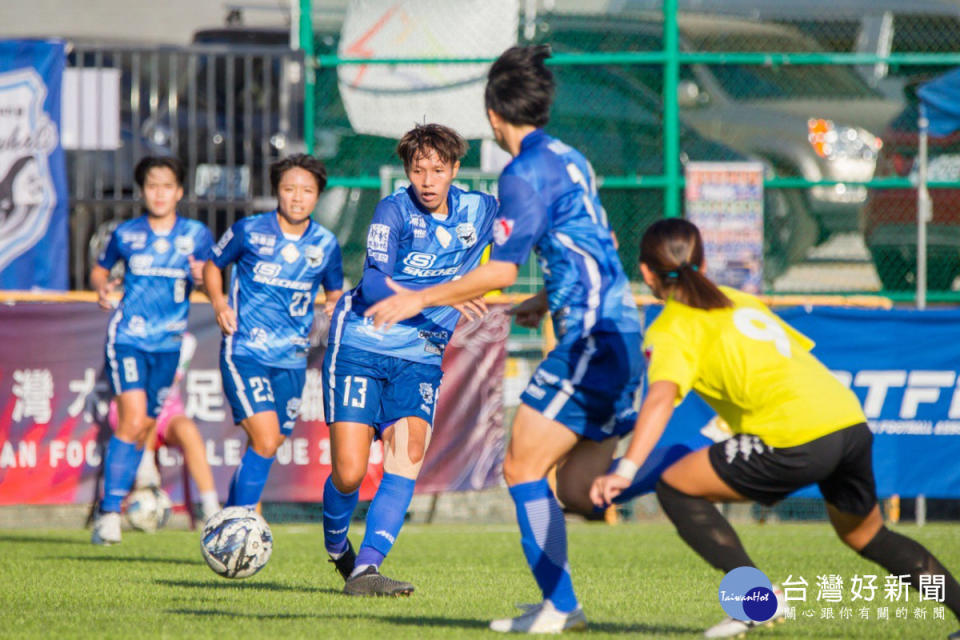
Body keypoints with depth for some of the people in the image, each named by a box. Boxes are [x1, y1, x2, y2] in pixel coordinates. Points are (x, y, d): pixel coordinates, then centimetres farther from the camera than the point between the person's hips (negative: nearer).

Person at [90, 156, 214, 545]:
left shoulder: (196, 235, 5)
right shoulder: (126, 234, 4)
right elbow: (100, 269, 17)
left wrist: (200, 278, -18)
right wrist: (102, 286, -5)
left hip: (168, 343, 2)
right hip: (128, 337, -2)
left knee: (144, 427, 7)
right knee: (132, 420, -17)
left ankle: (113, 506, 22)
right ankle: (109, 512, -16)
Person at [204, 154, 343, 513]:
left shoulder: (325, 245, 5)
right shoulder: (249, 231, -4)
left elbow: (335, 293, 19)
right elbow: (212, 266, 10)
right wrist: (218, 302, -8)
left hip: (292, 360, 4)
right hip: (245, 353, -4)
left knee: (269, 445, 8)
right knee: (264, 441, -19)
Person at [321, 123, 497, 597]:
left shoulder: (477, 210, 3)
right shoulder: (395, 210, -11)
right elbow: (374, 285, -23)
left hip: (420, 358, 4)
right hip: (360, 347, -4)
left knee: (409, 451, -20)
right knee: (349, 473, -9)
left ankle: (365, 569, -24)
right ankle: (336, 549, 23)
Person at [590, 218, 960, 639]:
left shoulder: (671, 329, 2)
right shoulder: (741, 302, 24)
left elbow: (662, 397, -15)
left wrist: (626, 470, -25)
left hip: (798, 439, -8)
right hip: (852, 422, 8)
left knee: (675, 488, 4)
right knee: (866, 536, 29)